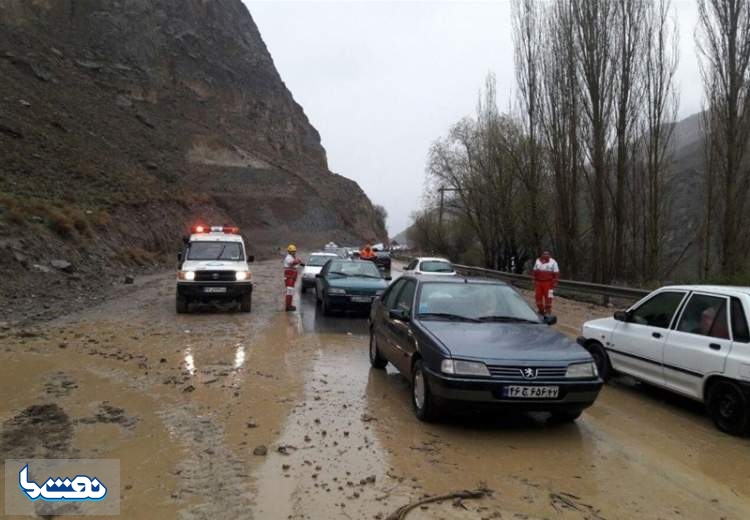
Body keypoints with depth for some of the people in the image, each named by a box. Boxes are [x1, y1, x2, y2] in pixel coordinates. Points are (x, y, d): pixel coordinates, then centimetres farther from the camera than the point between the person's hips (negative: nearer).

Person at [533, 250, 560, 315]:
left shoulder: (552, 262, -3)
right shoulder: (538, 261, 9)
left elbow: (556, 273, -4)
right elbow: (535, 272, 17)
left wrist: (555, 282, -10)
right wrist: (535, 281, 14)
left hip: (548, 283, -4)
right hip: (539, 282, 4)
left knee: (548, 297, -3)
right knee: (538, 296, 5)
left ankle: (548, 311, 6)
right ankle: (541, 310, 19)